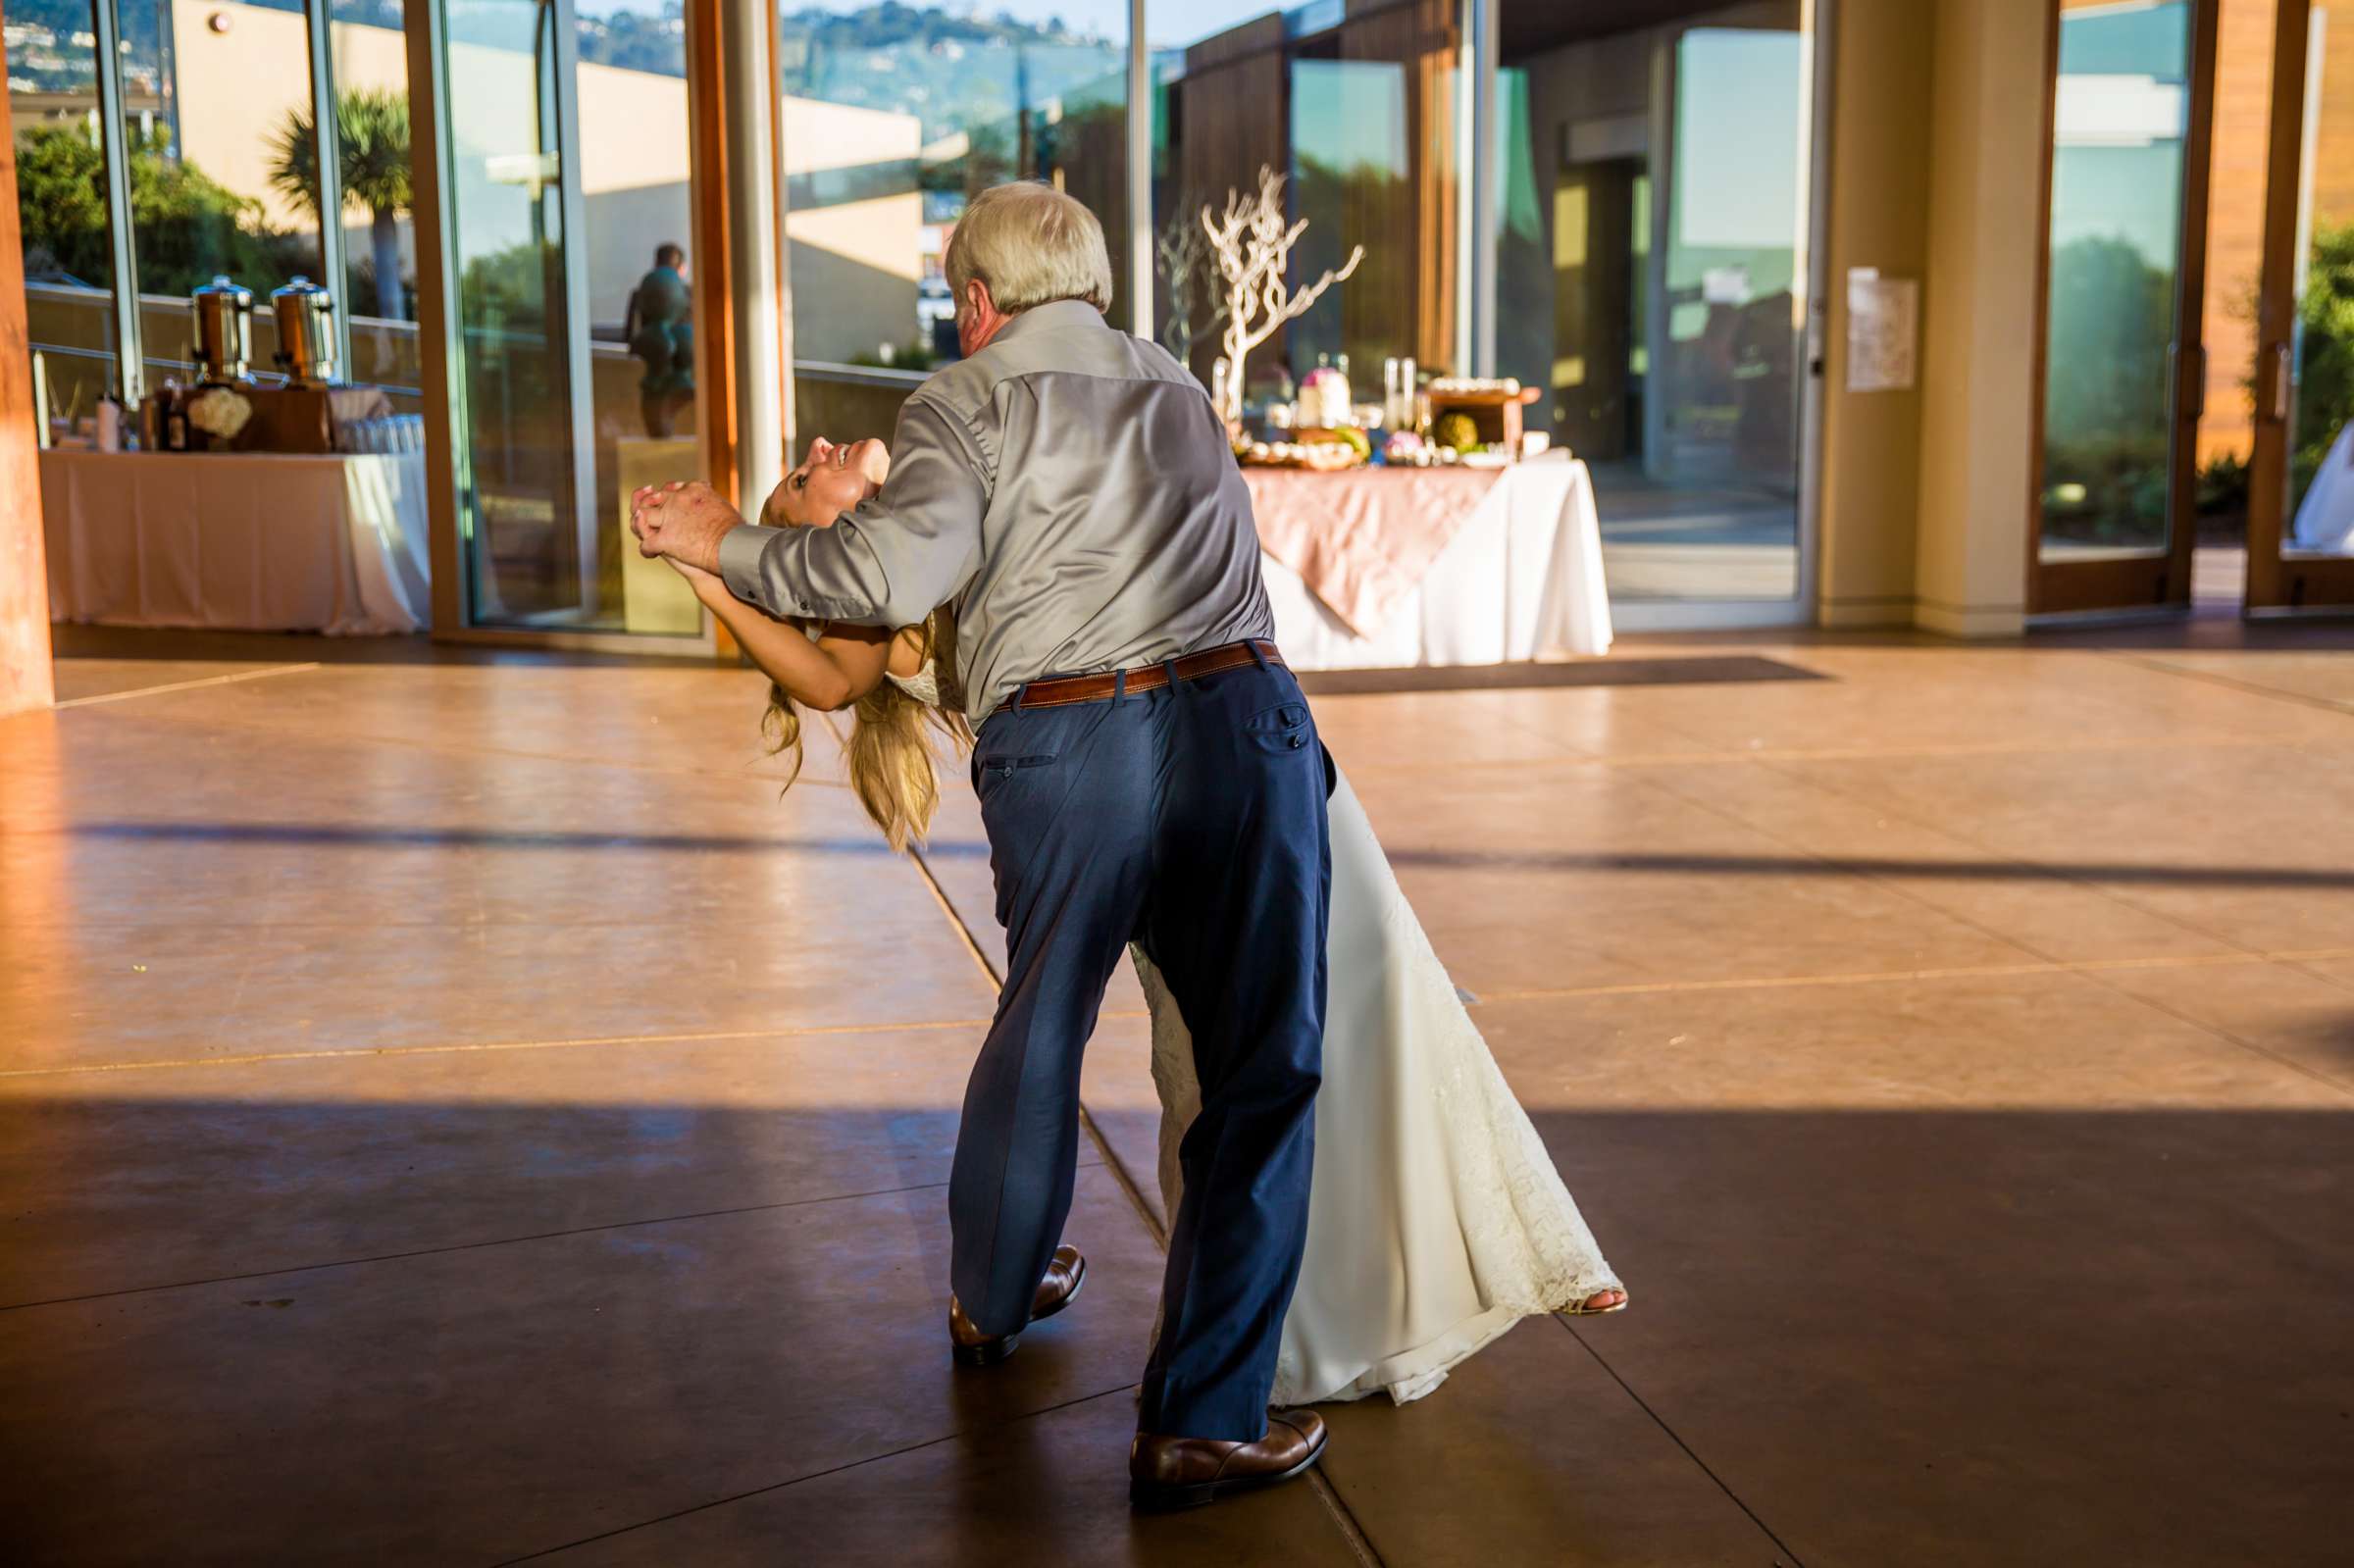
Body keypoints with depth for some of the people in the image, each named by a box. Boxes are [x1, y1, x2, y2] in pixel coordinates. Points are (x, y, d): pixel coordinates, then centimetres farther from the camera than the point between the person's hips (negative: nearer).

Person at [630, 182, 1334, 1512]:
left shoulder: (966, 402, 8)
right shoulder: (1180, 390, 26)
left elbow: (900, 570, -8)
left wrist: (731, 546, 6)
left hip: (1058, 747, -1)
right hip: (1240, 720, 2)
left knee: (1039, 1028, 21)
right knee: (1264, 1074, 7)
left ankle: (992, 1300, 45)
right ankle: (1199, 1424, 7)